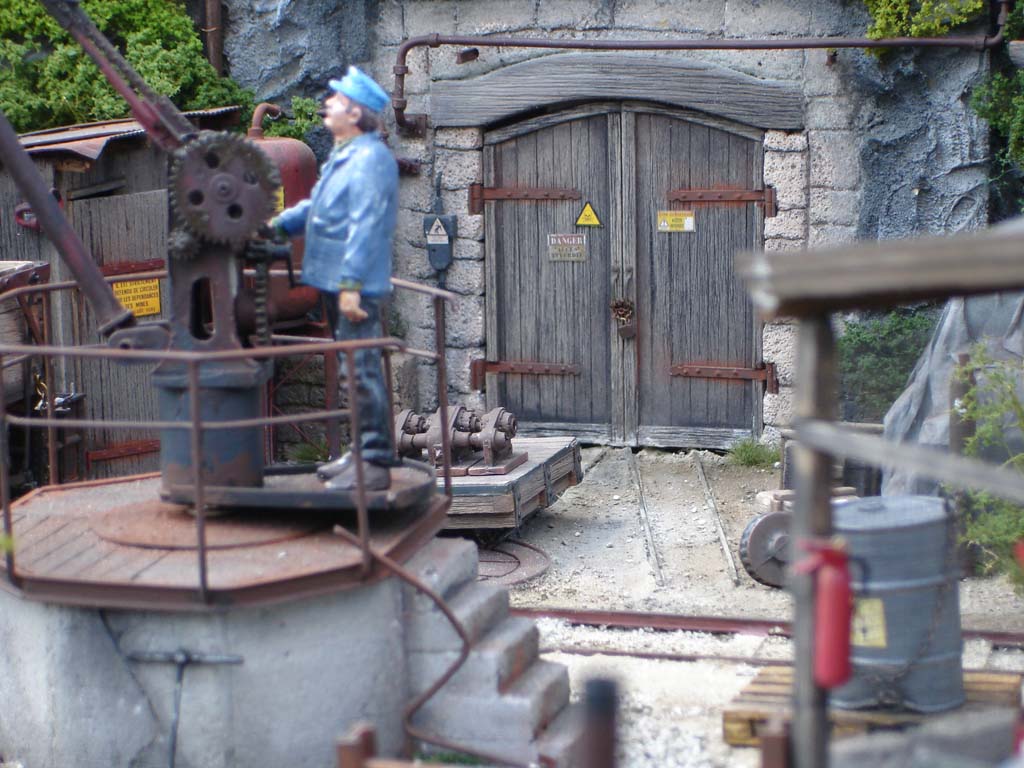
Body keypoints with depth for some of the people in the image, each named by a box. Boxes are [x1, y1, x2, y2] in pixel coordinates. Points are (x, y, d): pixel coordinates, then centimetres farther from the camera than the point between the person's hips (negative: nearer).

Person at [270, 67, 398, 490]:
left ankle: (375, 463, -7)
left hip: (356, 287, -11)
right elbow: (317, 207, 31)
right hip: (336, 282, 11)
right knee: (353, 369, 15)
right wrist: (278, 224, 20)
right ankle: (363, 452, 24)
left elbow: (365, 227, -22)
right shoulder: (343, 155, 18)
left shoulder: (370, 159, -15)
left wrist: (351, 284, -25)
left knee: (363, 370, -9)